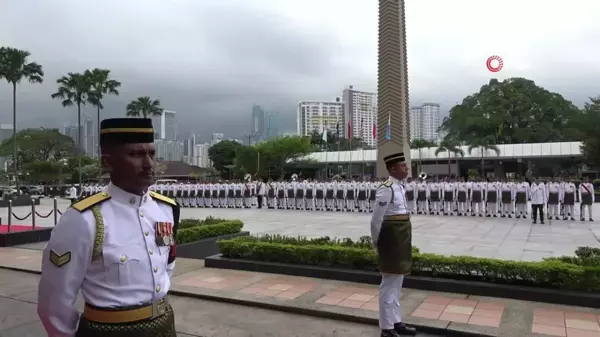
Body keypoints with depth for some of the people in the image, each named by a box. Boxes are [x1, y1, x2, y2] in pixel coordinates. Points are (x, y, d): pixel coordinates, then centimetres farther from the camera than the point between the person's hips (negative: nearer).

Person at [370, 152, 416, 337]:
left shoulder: (400, 187, 11)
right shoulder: (386, 189, -19)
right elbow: (376, 220, -17)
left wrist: (404, 241, 17)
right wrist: (376, 242, -6)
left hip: (401, 240, 10)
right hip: (392, 239, -9)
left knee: (397, 284, 18)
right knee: (389, 284, 1)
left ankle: (396, 322, 31)